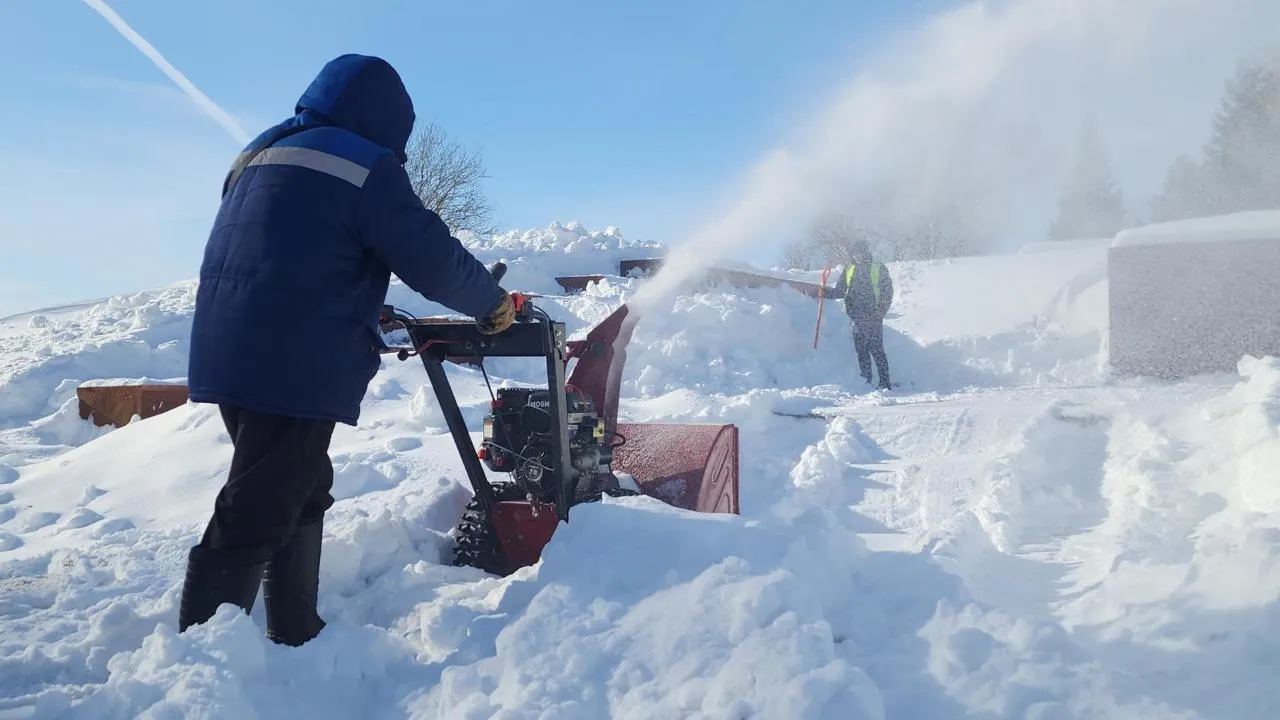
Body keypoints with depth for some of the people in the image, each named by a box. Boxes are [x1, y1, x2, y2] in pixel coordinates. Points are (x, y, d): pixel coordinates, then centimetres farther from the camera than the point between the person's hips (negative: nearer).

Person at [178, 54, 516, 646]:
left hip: (229, 357, 9)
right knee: (256, 519, -4)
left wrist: (367, 311, 30)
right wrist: (493, 305, 8)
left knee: (303, 493, 19)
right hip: (293, 369, -9)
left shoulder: (258, 157, 20)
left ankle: (294, 636, 27)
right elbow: (433, 260, -8)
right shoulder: (365, 165, -7)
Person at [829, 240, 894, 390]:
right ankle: (866, 382, 11)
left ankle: (885, 383, -6)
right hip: (857, 317, 5)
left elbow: (887, 292, 0)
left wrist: (881, 311, -11)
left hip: (873, 317, -5)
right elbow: (840, 291, 16)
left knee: (876, 349, -9)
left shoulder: (879, 268, 3)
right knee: (861, 351, 5)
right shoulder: (849, 269, 15)